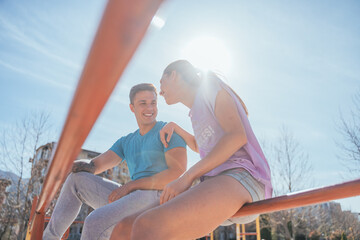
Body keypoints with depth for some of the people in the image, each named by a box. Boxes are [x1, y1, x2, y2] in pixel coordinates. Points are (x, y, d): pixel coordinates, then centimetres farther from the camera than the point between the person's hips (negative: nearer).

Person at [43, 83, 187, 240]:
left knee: (95, 222, -28)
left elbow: (178, 173, -13)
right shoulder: (126, 142, 21)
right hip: (134, 199, 8)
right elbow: (95, 165, 12)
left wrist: (130, 185, -12)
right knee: (77, 179, 4)